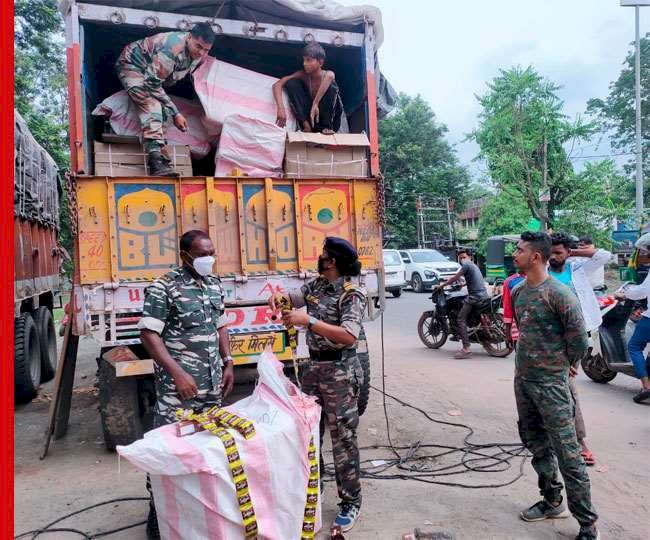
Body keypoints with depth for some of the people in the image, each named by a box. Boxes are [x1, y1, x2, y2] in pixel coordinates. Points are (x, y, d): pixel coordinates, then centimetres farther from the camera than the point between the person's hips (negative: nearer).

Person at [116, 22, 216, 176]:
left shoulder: (199, 54, -10)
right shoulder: (173, 47, -35)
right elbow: (153, 84, -32)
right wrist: (175, 113, -30)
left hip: (152, 73, 9)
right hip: (131, 65, -9)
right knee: (152, 105, -28)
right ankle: (156, 160, -40)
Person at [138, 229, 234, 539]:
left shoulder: (215, 285, 9)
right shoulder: (163, 288, -11)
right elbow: (148, 334, -14)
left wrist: (228, 363, 11)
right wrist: (177, 373, -19)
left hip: (212, 383, 6)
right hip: (178, 385, -6)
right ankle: (158, 512, 17)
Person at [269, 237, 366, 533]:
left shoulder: (352, 294, -18)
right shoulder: (316, 285, 5)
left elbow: (349, 336, -29)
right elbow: (294, 298, 18)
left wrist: (308, 321, -31)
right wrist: (278, 296, -6)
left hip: (340, 371, -8)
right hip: (313, 367, 8)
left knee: (342, 438, 3)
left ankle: (351, 503, 19)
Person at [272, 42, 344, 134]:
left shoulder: (328, 74, -17)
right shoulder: (303, 75, -9)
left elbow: (330, 76, -45)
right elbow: (277, 85, -18)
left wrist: (315, 104, -49)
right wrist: (281, 108, -35)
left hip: (329, 119, -2)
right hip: (308, 114, 3)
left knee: (331, 84, -27)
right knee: (291, 83, -14)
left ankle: (326, 126, -18)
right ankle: (305, 123, -16)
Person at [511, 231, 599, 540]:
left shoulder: (558, 293, -18)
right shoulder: (518, 291, 6)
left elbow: (579, 340, -14)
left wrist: (562, 363, 1)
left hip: (551, 383, -8)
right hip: (522, 379, 8)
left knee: (566, 454, -2)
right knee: (536, 444, 19)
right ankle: (553, 502, 37)